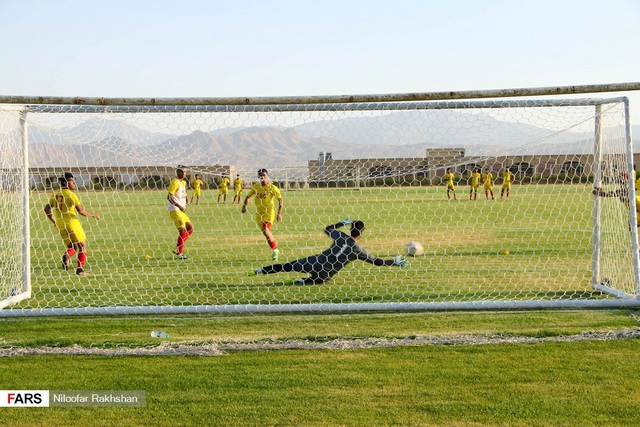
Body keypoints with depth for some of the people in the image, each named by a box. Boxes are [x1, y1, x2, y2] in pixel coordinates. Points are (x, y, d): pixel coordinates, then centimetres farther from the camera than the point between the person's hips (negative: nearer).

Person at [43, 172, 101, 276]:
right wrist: (93, 215, -5)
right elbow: (81, 211, -19)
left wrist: (55, 221, 18)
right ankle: (80, 269, 3)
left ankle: (67, 255, -13)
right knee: (82, 246, 10)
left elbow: (47, 209, 10)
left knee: (72, 247, 19)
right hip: (72, 223, -6)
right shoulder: (71, 194, -13)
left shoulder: (56, 194, 7)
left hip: (60, 225, 6)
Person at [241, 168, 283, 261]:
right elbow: (248, 196, 16)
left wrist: (279, 213, -9)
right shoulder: (256, 187, 5)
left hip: (269, 212, -5)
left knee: (265, 230, -22)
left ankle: (275, 250, -9)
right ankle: (275, 249, 29)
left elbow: (280, 200, -3)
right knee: (267, 232, 12)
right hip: (259, 213, 5)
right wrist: (244, 206, -1)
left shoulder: (272, 188, -8)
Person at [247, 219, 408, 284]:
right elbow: (377, 261, 4)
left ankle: (258, 271, 2)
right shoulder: (358, 249, -1)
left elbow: (327, 229, 27)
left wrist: (342, 222, 35)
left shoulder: (341, 236, 8)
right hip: (324, 275, -3)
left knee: (288, 266, 10)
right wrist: (396, 262, 12)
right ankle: (303, 281, -3)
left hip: (315, 261, 3)